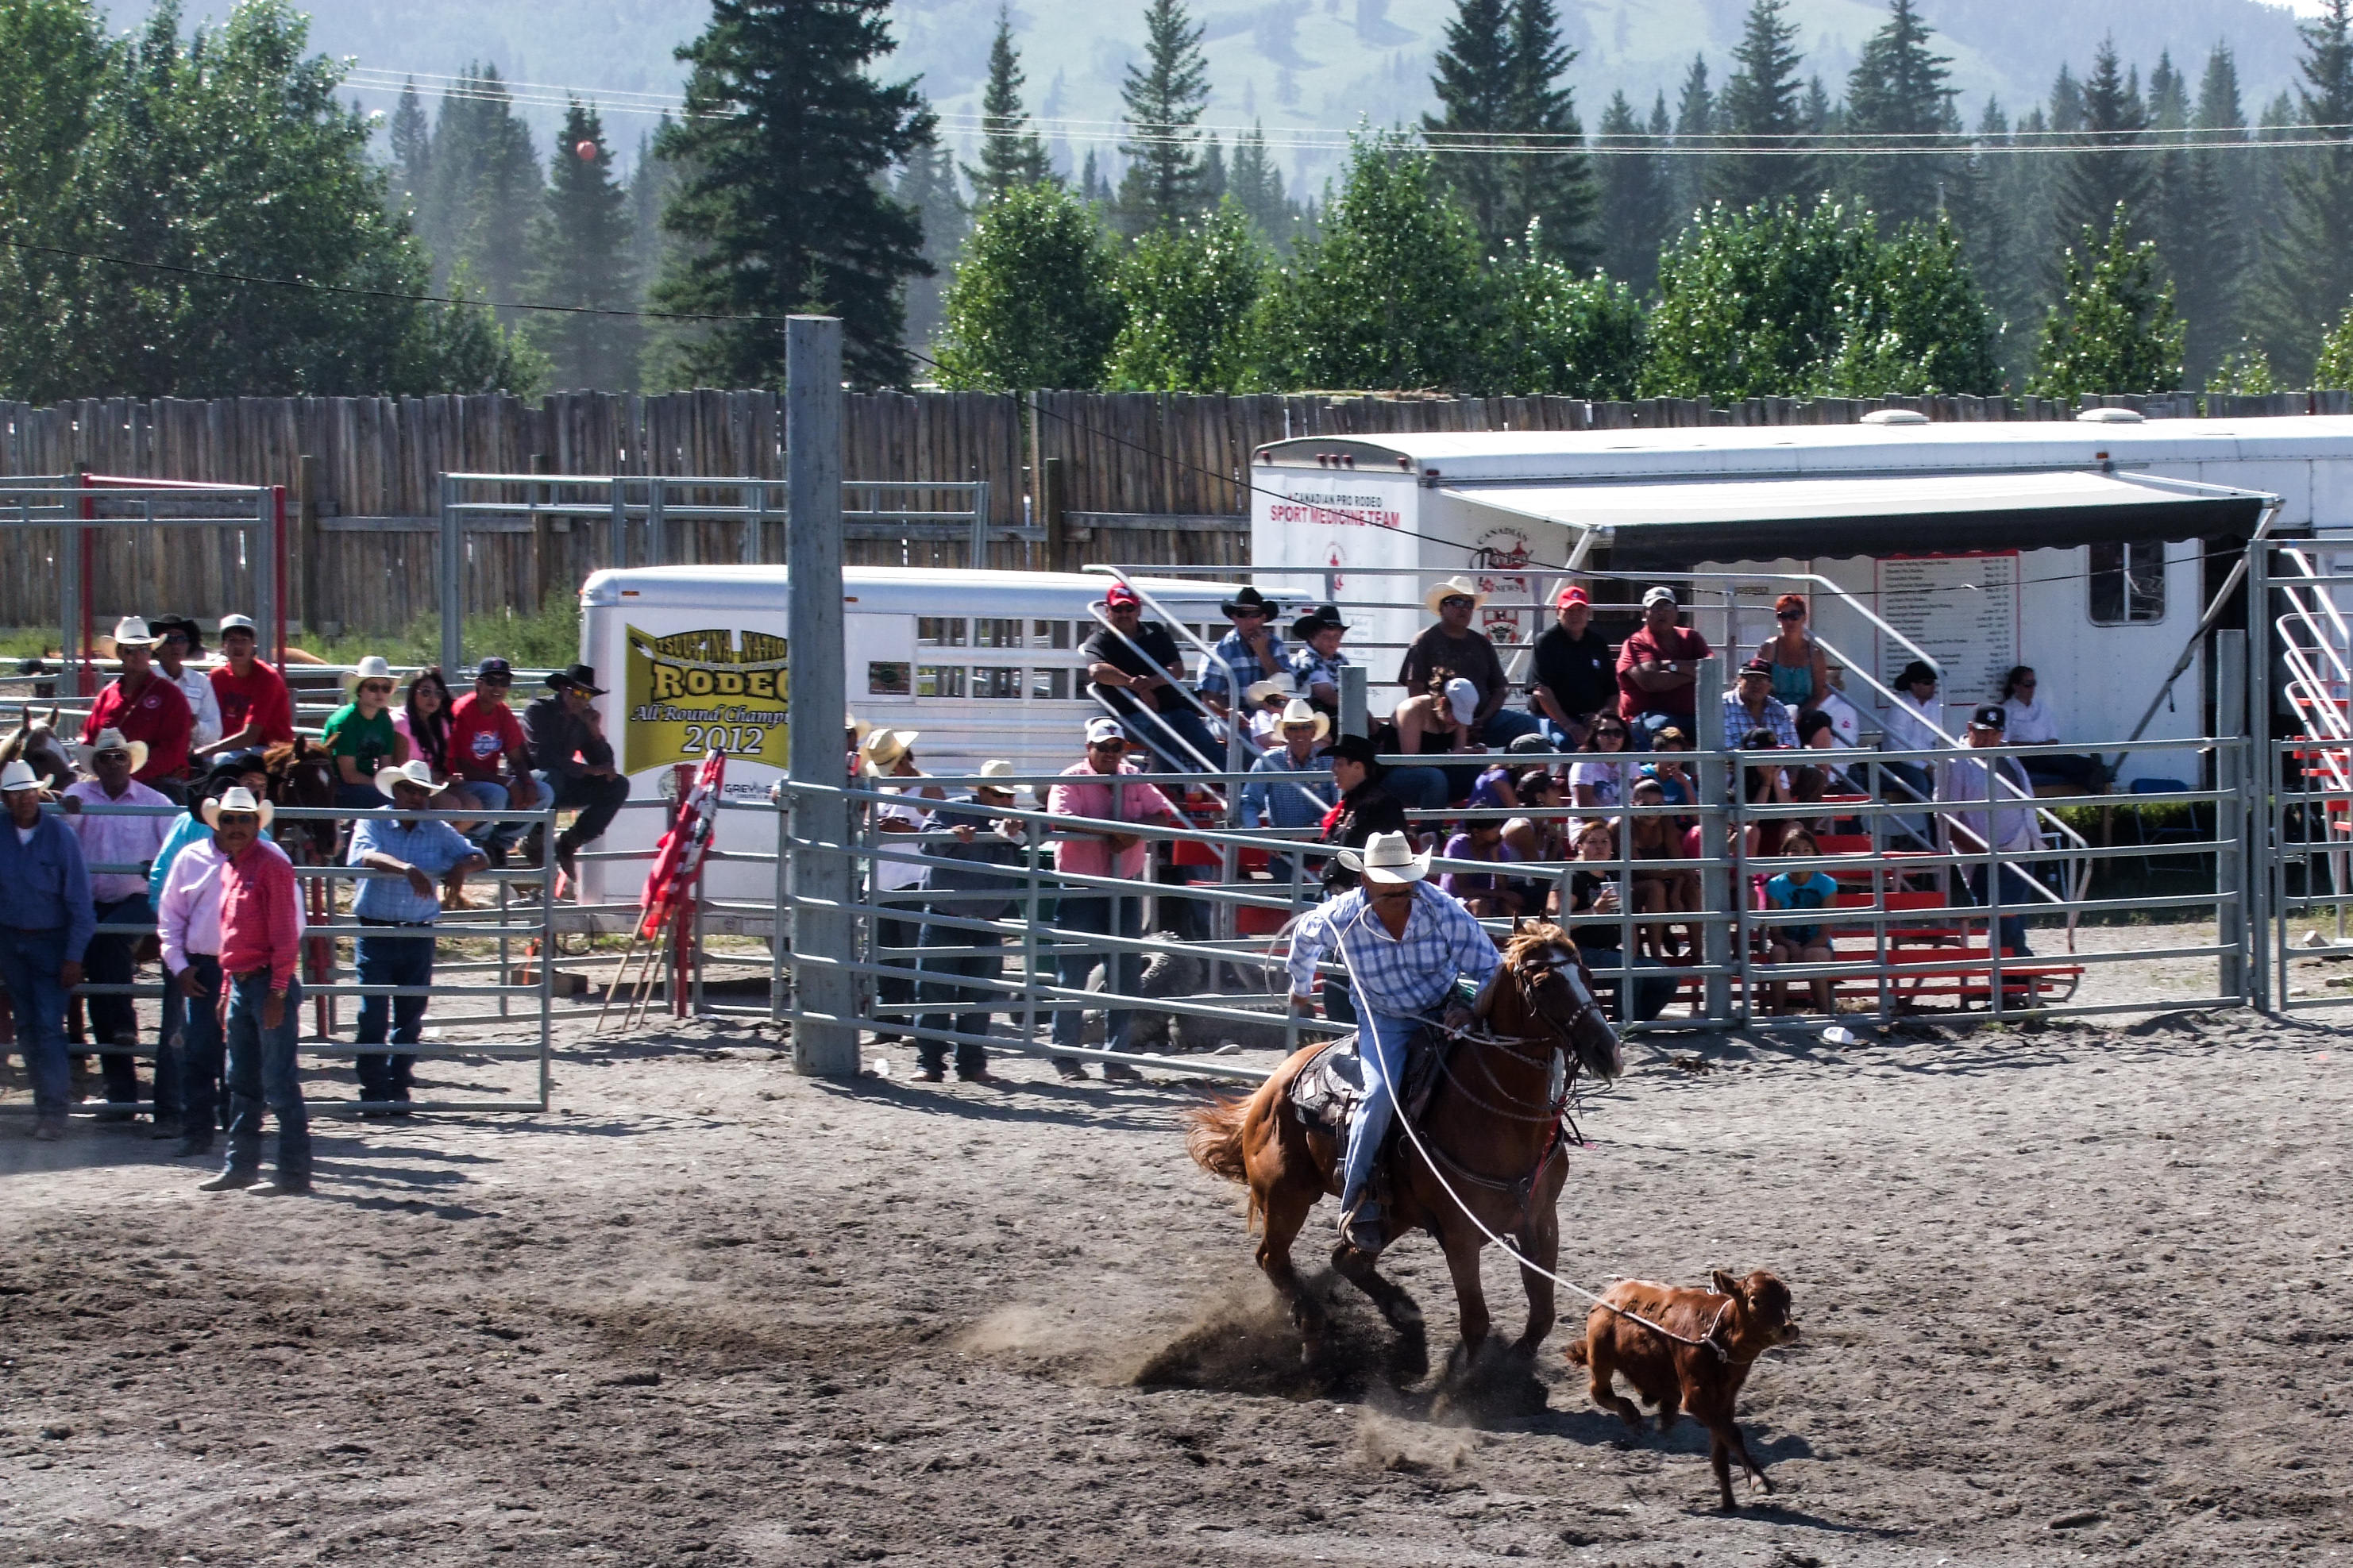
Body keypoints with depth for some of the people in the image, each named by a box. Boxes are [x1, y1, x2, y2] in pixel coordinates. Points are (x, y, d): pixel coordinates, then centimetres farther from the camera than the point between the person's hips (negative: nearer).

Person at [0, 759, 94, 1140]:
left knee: (49, 1026, -10)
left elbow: (80, 901, -8)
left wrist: (74, 956, -11)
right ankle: (49, 1091, 23)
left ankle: (52, 1112, -8)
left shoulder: (60, 834, -10)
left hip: (50, 941, -4)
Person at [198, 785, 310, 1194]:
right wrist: (227, 989, 19)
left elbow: (285, 933, -15)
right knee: (242, 1083, 13)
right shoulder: (228, 868, 16)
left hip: (268, 983, -9)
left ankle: (295, 1171, -4)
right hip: (239, 984, 9)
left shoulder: (270, 864, -11)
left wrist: (277, 992, -19)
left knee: (279, 1083, -7)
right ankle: (241, 1165, 20)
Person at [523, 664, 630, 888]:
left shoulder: (583, 718, 9)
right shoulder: (539, 711, -9)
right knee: (550, 778, -41)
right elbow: (540, 757, -22)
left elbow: (604, 765, 6)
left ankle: (568, 842, -10)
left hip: (563, 785, 7)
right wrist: (586, 770, -22)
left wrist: (596, 732, -11)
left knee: (618, 785, -8)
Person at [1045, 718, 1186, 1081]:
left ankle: (1116, 1057, 13)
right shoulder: (1071, 781, -6)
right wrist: (1112, 831, -27)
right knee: (1075, 974, -1)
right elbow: (1063, 821, -22)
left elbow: (1165, 814, 1)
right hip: (1081, 892, -5)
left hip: (1126, 890, 5)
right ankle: (1065, 1056, 6)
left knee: (1125, 974, 6)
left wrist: (1135, 830, -18)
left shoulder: (1134, 780, 9)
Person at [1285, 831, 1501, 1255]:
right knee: (1381, 1093, -28)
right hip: (1383, 1020, -2)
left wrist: (1470, 1007, -33)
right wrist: (1300, 989, 26)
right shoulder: (1340, 918, -17)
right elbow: (1304, 938, 9)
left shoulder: (1445, 912, -20)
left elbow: (1490, 969, -13)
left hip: (1444, 1010, 2)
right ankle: (1356, 1198, -17)